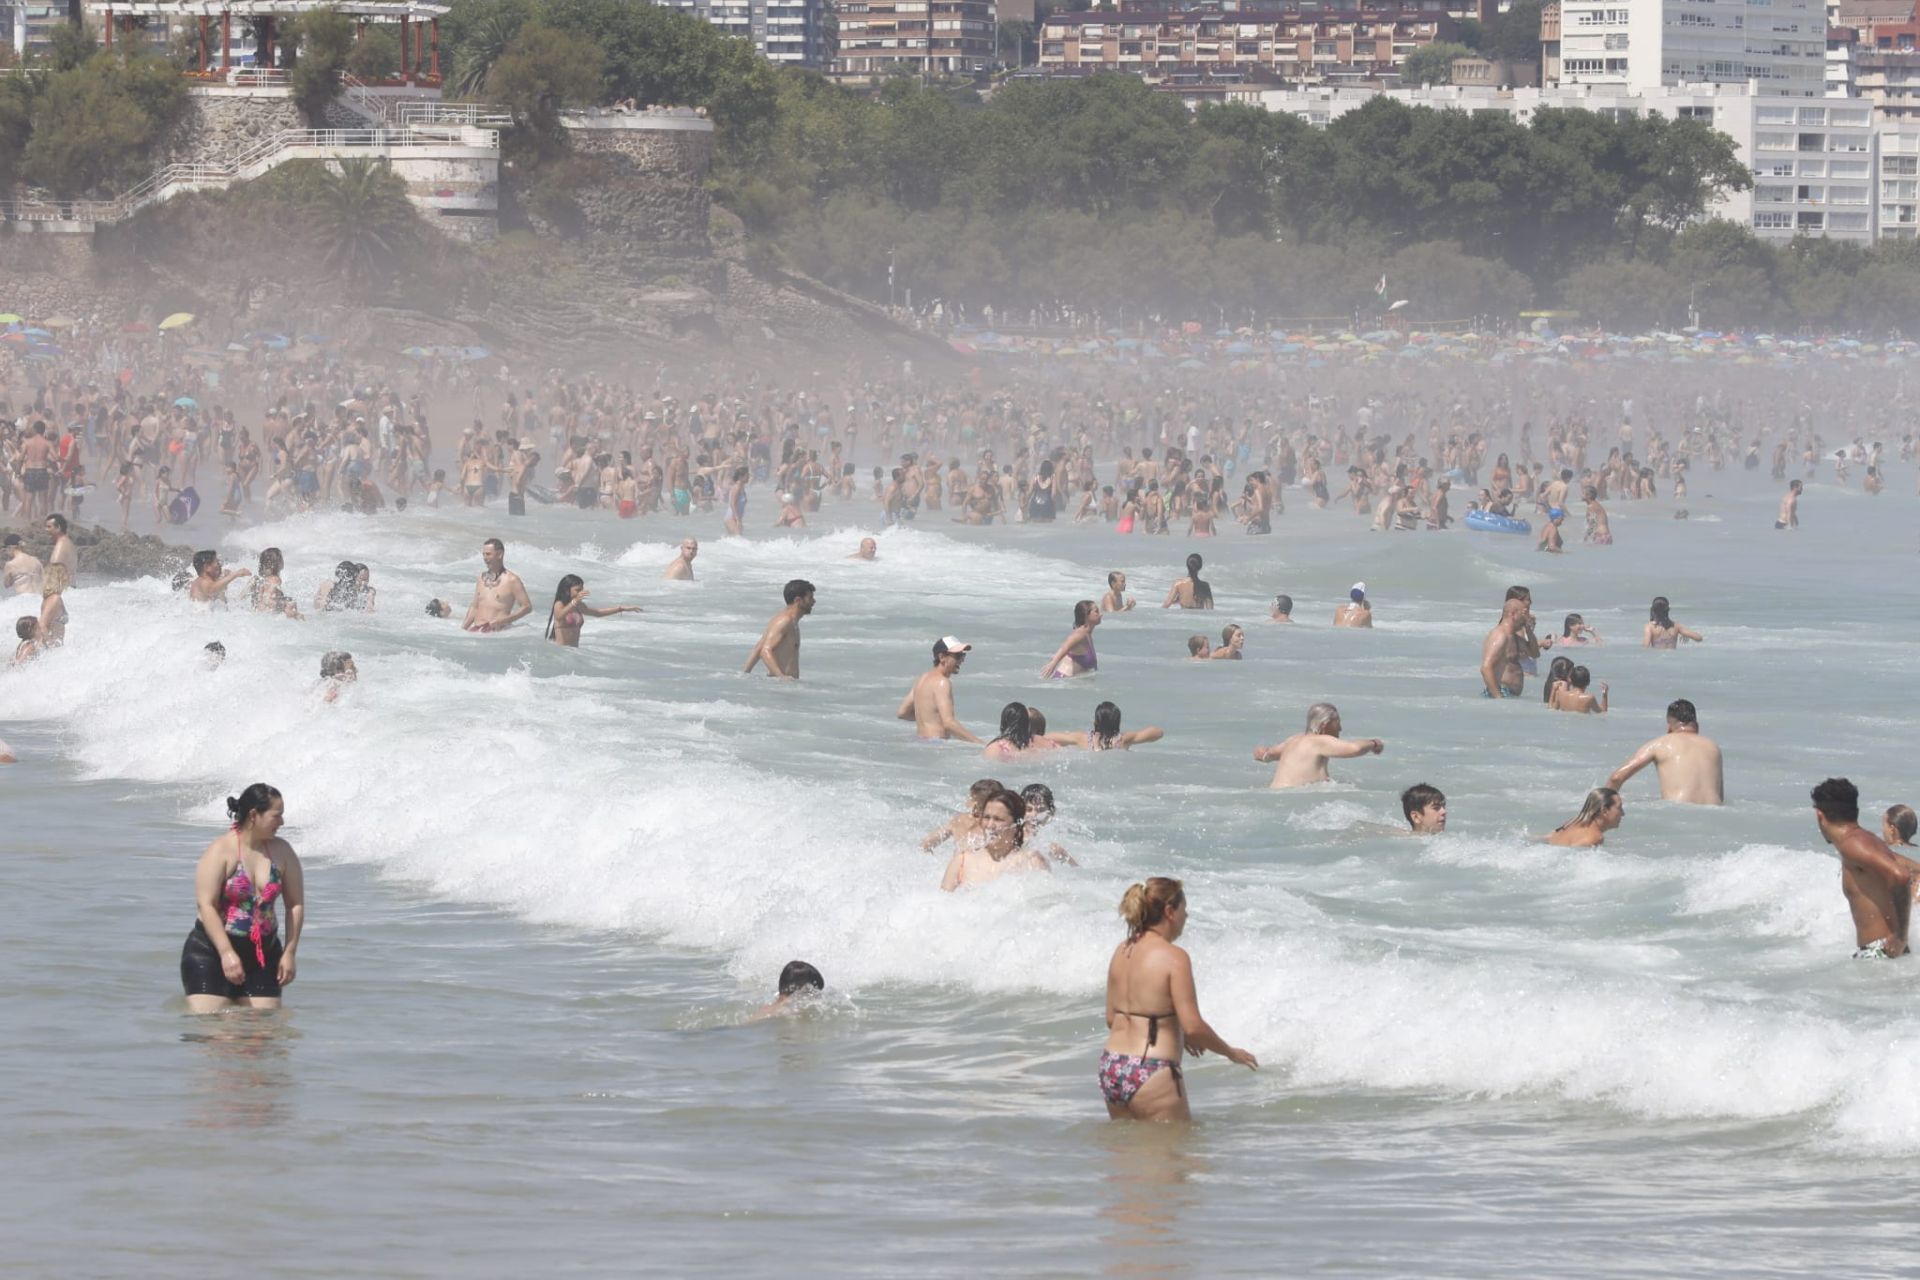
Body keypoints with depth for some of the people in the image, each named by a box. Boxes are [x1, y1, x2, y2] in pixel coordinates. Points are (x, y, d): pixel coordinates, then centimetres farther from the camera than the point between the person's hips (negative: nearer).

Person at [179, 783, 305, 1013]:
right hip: (212, 950, -4)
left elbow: (295, 905, 9)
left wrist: (289, 953, 2)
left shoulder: (282, 852, 3)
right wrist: (227, 953, -23)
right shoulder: (222, 850, -11)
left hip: (264, 953, 4)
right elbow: (206, 905, -17)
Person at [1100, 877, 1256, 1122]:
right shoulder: (1174, 957, -12)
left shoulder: (1122, 952, 9)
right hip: (1152, 1073, -7)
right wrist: (1231, 1053, 1)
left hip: (1111, 1069, 7)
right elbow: (1193, 1026, -16)